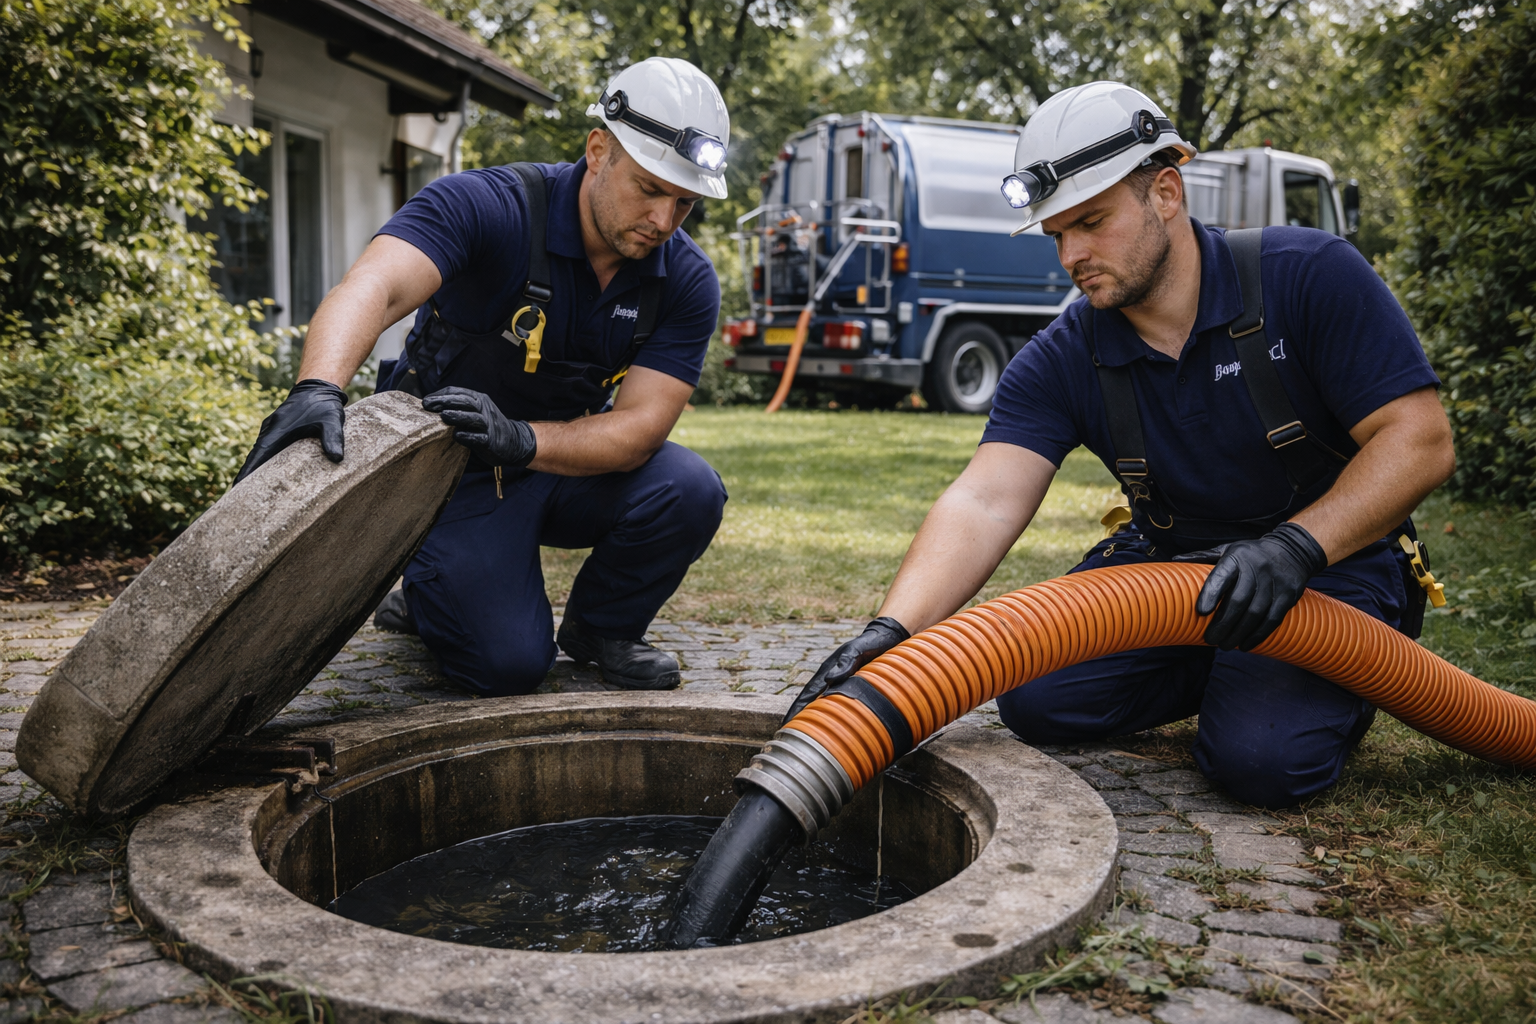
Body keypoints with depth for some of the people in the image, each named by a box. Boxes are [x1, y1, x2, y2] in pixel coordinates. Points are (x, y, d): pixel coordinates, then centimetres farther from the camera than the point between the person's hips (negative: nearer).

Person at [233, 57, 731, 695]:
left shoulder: (688, 281, -12)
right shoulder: (488, 206, -23)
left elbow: (640, 427, -19)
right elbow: (374, 287, -39)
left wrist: (519, 439, -37)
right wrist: (319, 389, -60)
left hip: (570, 468, 4)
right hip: (456, 473, -4)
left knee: (688, 491, -25)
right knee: (508, 662, -19)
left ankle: (600, 628, 4)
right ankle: (427, 594, 17)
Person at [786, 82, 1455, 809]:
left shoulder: (1309, 277, -19)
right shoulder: (1061, 361, -12)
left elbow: (1420, 440, -20)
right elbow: (984, 503, -25)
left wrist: (1294, 545, -34)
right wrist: (893, 629, -42)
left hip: (1332, 562, -3)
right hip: (1170, 558, 4)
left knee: (1261, 758, -25)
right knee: (1038, 700, -11)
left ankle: (1344, 674, 10)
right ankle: (1218, 668, 13)